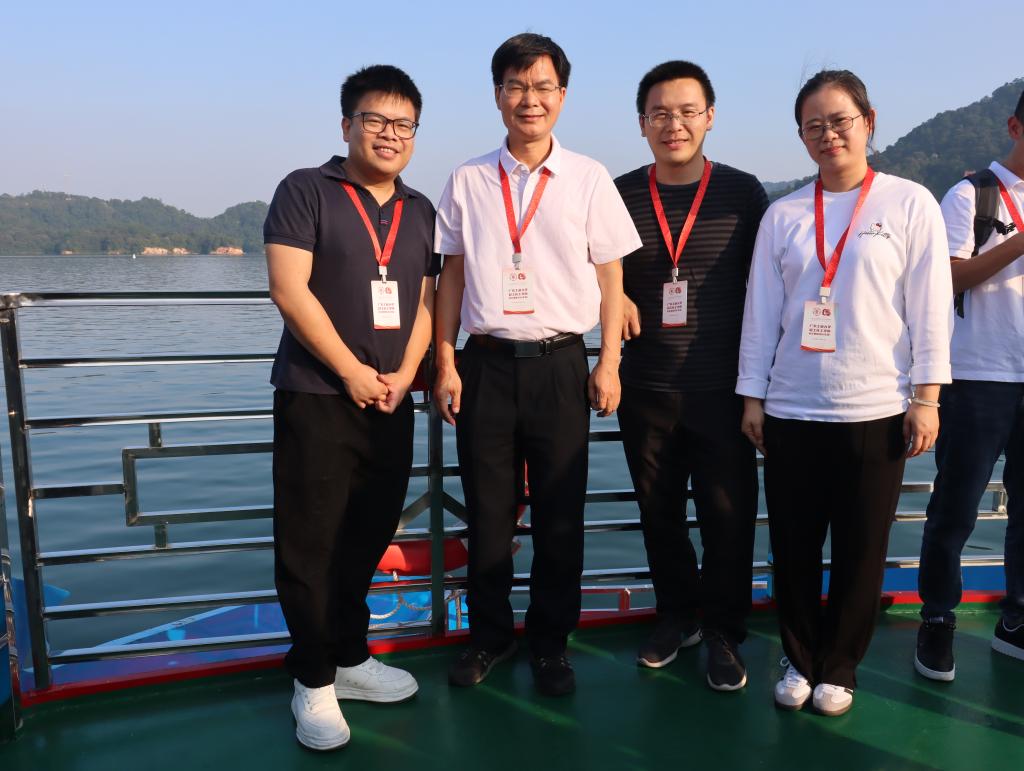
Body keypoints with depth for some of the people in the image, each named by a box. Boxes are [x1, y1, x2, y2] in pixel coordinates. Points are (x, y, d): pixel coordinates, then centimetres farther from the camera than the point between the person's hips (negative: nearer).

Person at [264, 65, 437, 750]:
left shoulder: (420, 211, 13)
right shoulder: (306, 191, -2)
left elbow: (426, 301, 10)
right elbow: (289, 289, -11)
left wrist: (403, 375, -5)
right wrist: (352, 371, -11)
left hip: (390, 402, 5)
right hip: (316, 397, -5)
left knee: (366, 541, 13)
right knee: (310, 545, 0)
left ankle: (349, 658, 29)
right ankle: (314, 682, 14)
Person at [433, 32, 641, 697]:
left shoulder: (589, 179, 3)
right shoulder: (468, 181, 6)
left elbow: (610, 276, 4)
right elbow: (453, 276, 8)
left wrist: (609, 364, -2)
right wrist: (446, 364, 2)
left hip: (560, 364, -1)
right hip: (487, 362, 1)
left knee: (560, 514, 6)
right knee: (488, 510, 9)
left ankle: (551, 642, 22)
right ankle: (490, 634, 26)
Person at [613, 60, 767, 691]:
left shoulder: (743, 193, 0)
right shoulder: (619, 196, 3)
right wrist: (615, 298, -6)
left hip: (723, 389, -2)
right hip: (646, 389, 2)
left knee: (728, 515, 4)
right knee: (659, 512, 13)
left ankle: (724, 632, 24)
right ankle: (678, 615, 34)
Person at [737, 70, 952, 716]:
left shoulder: (910, 204, 1)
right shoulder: (783, 216, 6)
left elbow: (930, 306, 0)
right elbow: (762, 311, 6)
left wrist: (926, 397, -4)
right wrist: (753, 396, 4)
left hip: (876, 412, -1)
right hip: (791, 412, 2)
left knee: (861, 552, 8)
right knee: (794, 549, 8)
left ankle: (839, 668, 27)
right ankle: (801, 661, 28)